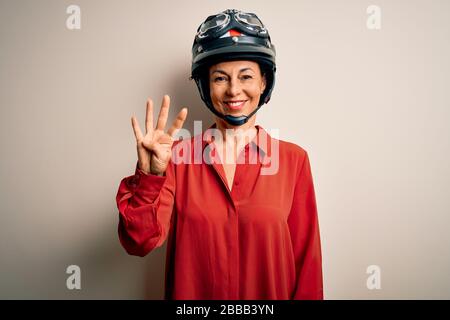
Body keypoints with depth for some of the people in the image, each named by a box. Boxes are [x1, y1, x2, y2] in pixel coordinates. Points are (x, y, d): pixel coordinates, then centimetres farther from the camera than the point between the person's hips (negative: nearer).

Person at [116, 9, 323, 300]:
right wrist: (149, 176, -30)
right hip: (191, 294, 1)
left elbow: (306, 257, -7)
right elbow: (140, 243, -16)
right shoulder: (178, 156, -9)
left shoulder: (293, 159, -11)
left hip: (272, 293, 0)